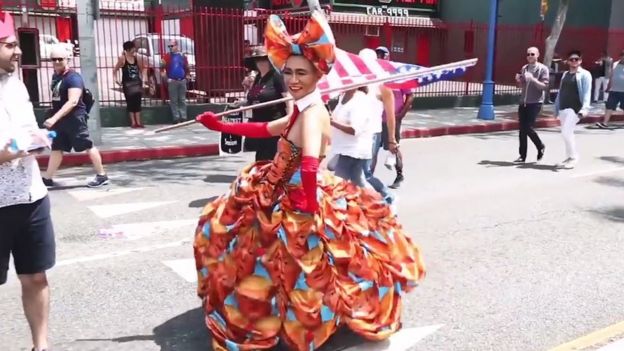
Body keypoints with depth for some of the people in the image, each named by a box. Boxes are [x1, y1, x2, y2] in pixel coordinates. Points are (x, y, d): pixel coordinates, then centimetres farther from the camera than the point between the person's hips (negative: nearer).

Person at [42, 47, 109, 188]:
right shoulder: (55, 76, 11)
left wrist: (54, 118, -33)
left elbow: (73, 101, -27)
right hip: (60, 118, 9)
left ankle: (102, 176, 7)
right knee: (56, 148, 13)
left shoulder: (73, 77, -17)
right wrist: (54, 118, 20)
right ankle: (47, 178, 20)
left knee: (88, 146, -2)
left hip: (74, 118, -9)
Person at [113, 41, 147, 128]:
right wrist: (116, 79, -15)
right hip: (127, 83, -4)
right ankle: (133, 122, 9)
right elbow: (115, 70, -4)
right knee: (130, 102, 3)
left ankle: (138, 122, 10)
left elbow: (142, 69, 14)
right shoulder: (122, 58, -7)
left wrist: (143, 80, 6)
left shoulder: (136, 58, 5)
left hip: (137, 82, 4)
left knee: (137, 102, 5)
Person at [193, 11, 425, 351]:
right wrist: (220, 125, 16)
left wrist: (309, 214, -38)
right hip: (285, 197, 11)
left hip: (299, 205, -11)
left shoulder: (312, 113, -24)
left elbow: (310, 165, -40)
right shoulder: (303, 111, 5)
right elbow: (265, 130, 16)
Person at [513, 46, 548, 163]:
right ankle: (522, 155, 10)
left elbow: (545, 86, -12)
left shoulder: (543, 69, -4)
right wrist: (518, 80, -3)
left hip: (535, 103, -5)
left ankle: (541, 147, 16)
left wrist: (533, 79, -26)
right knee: (522, 129, 3)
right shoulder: (524, 68, 13)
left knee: (528, 128, -12)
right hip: (523, 102, 6)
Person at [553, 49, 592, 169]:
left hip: (575, 108, -7)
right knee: (567, 133, 11)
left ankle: (573, 157, 0)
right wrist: (556, 107, 15)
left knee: (566, 132, -14)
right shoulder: (565, 74, 16)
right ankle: (569, 157, 20)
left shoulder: (584, 74, -4)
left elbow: (587, 92, -12)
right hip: (563, 108, 7)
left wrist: (584, 108, -22)